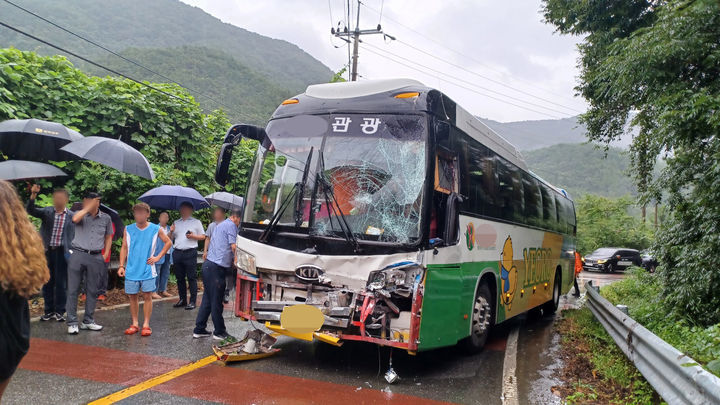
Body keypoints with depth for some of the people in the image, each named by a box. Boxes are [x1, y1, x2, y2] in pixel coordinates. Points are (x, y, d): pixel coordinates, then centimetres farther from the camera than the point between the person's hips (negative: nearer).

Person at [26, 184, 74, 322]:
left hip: (61, 252, -2)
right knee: (47, 282, 9)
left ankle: (59, 311, 13)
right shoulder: (47, 212, 6)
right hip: (47, 251, 2)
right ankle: (49, 310, 20)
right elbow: (31, 210, -9)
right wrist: (33, 195, -23)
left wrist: (70, 252, -4)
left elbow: (73, 235, 3)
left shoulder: (71, 216, 2)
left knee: (61, 282, 2)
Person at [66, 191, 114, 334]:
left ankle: (88, 321, 19)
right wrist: (88, 208, -17)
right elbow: (75, 219, -25)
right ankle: (72, 322, 5)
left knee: (92, 290, 8)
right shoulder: (81, 214, 1)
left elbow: (108, 237, 18)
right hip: (78, 254, -2)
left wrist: (106, 254, 9)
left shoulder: (105, 218, 7)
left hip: (95, 257, 2)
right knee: (72, 289, -1)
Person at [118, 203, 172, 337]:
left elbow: (168, 242, 11)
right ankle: (134, 324, 17)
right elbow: (124, 248, 8)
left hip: (148, 270, -2)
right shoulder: (128, 229, 6)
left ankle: (146, 324, 5)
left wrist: (158, 257, 3)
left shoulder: (156, 229, 0)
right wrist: (121, 266, 1)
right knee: (133, 296, 6)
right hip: (131, 269, 2)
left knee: (147, 296, -3)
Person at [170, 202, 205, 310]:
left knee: (192, 278, -5)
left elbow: (203, 236, 6)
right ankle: (182, 299, 19)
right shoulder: (176, 223, 19)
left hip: (190, 253, -4)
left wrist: (193, 236, -11)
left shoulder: (196, 222, 8)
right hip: (177, 253, 5)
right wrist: (171, 231, -1)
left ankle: (192, 301, -3)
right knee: (180, 277, 9)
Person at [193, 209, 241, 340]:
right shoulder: (231, 225, -7)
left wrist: (231, 261, 16)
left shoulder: (221, 224, 23)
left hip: (208, 265, 10)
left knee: (207, 299, 14)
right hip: (216, 267, -10)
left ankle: (199, 330, 19)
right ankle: (219, 332, 7)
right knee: (216, 301, -2)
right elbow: (233, 246, -14)